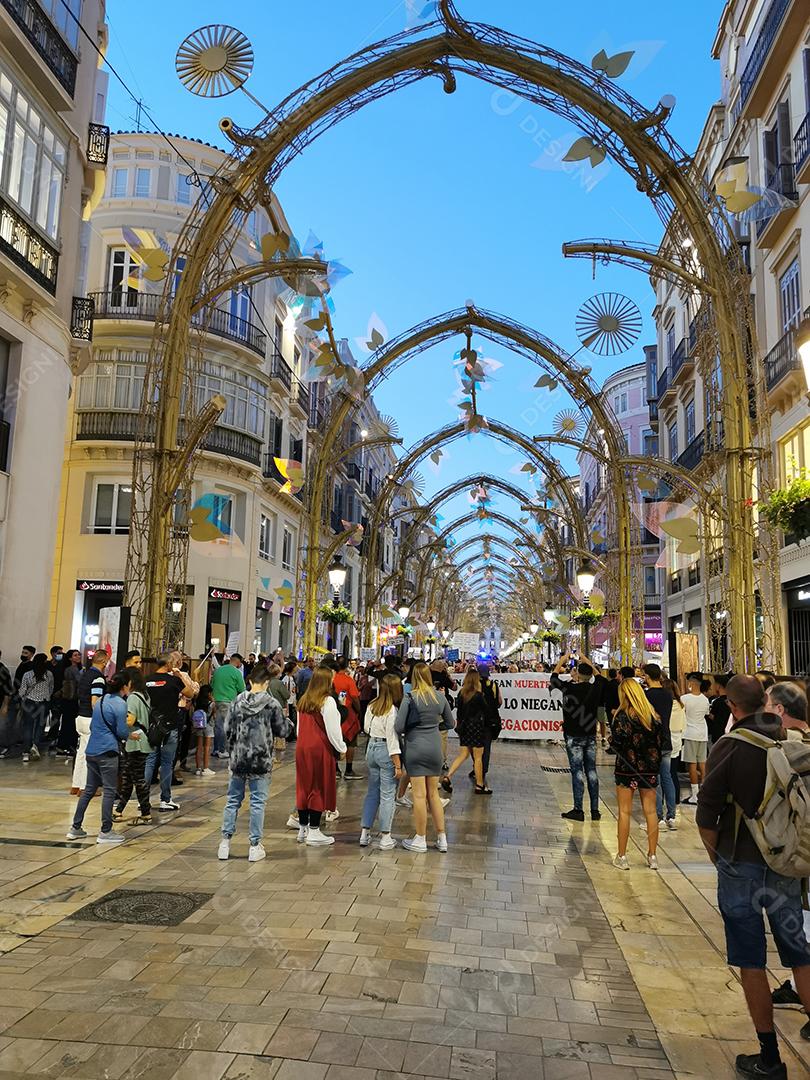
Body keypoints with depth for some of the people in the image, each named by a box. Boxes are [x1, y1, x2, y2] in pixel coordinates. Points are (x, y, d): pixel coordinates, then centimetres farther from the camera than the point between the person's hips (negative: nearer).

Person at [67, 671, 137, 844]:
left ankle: (75, 828, 20)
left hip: (91, 751, 8)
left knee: (89, 789, 16)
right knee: (109, 791, -1)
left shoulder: (100, 700, 14)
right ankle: (105, 832, 3)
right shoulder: (120, 704, -11)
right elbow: (122, 731, -13)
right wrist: (132, 735, 6)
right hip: (107, 752, -8)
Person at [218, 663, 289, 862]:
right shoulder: (271, 703, -9)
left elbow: (227, 729, 1)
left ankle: (225, 841, 17)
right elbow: (282, 732, -5)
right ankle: (255, 846, 10)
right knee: (258, 802, 5)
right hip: (261, 760, -3)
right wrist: (286, 720, 16)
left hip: (238, 759, 3)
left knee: (233, 800, 14)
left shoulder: (237, 701, -1)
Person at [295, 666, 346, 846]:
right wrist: (341, 748, 0)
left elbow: (300, 727, 13)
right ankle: (314, 832, 6)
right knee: (319, 789, 2)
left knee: (304, 787, 13)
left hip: (302, 747, 7)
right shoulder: (327, 701, -13)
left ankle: (303, 829, 21)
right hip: (320, 749, -7)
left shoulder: (303, 700, 8)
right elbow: (332, 729, -13)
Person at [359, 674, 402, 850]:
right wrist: (398, 765, -15)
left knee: (372, 792, 16)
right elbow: (392, 738, -19)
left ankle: (364, 833, 21)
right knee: (387, 795, 2)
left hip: (372, 748, 7)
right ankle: (385, 838, 8)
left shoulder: (372, 706, 3)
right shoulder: (392, 711, -18)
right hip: (386, 751, -7)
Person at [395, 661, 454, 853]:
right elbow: (449, 723, 11)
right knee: (433, 793, 15)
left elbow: (399, 726, -14)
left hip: (415, 746, -4)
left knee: (419, 795, 4)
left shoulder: (410, 698, -13)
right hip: (435, 748, 5)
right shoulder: (440, 697, 1)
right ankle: (442, 839, 20)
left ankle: (420, 840, 14)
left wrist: (402, 736, 6)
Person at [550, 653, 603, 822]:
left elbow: (553, 679, 4)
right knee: (591, 771, 9)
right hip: (591, 736, 4)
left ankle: (578, 810, 3)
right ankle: (595, 811, 13)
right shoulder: (595, 688, -2)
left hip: (574, 737, -4)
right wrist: (587, 661, 30)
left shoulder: (569, 688, -14)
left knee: (577, 772, -1)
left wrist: (561, 661, 18)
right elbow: (600, 676, 21)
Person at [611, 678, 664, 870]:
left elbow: (617, 742, -17)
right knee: (650, 811, 12)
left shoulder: (622, 715, -13)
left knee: (624, 811, 4)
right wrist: (654, 762, 15)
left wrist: (611, 738, 4)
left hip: (627, 768, -4)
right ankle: (652, 856, 19)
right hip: (649, 768, 4)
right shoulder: (653, 715, 2)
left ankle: (622, 856, 10)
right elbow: (660, 741, 5)